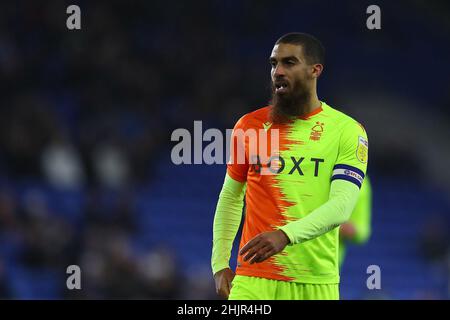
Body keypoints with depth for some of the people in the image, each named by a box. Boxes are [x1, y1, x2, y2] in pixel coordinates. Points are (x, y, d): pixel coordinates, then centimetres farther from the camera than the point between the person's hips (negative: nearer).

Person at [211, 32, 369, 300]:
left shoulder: (347, 131, 0)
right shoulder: (249, 125, 8)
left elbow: (341, 206, -12)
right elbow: (231, 197, 18)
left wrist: (285, 235, -27)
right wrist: (220, 263, 9)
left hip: (316, 284, -1)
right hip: (254, 279, 1)